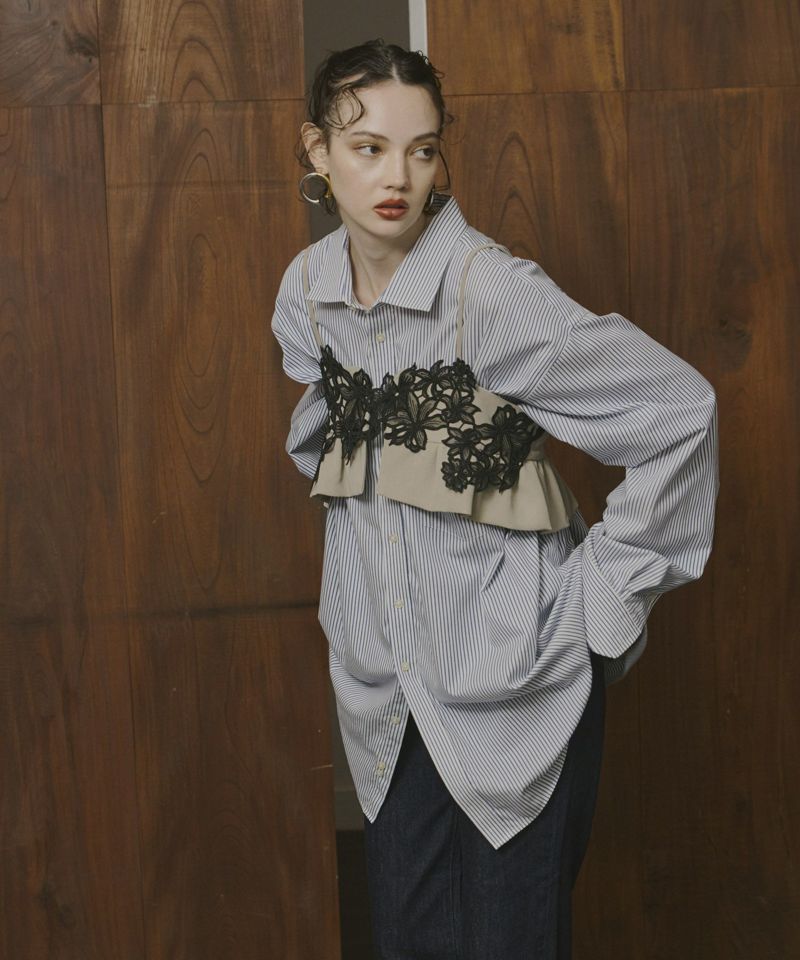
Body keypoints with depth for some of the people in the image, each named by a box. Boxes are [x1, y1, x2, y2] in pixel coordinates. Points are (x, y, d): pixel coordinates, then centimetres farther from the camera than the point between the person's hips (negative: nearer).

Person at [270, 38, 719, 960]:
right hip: (385, 675, 5)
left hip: (514, 674, -5)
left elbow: (680, 408, -17)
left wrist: (610, 584, -13)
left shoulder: (493, 290, -18)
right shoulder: (306, 290, 1)